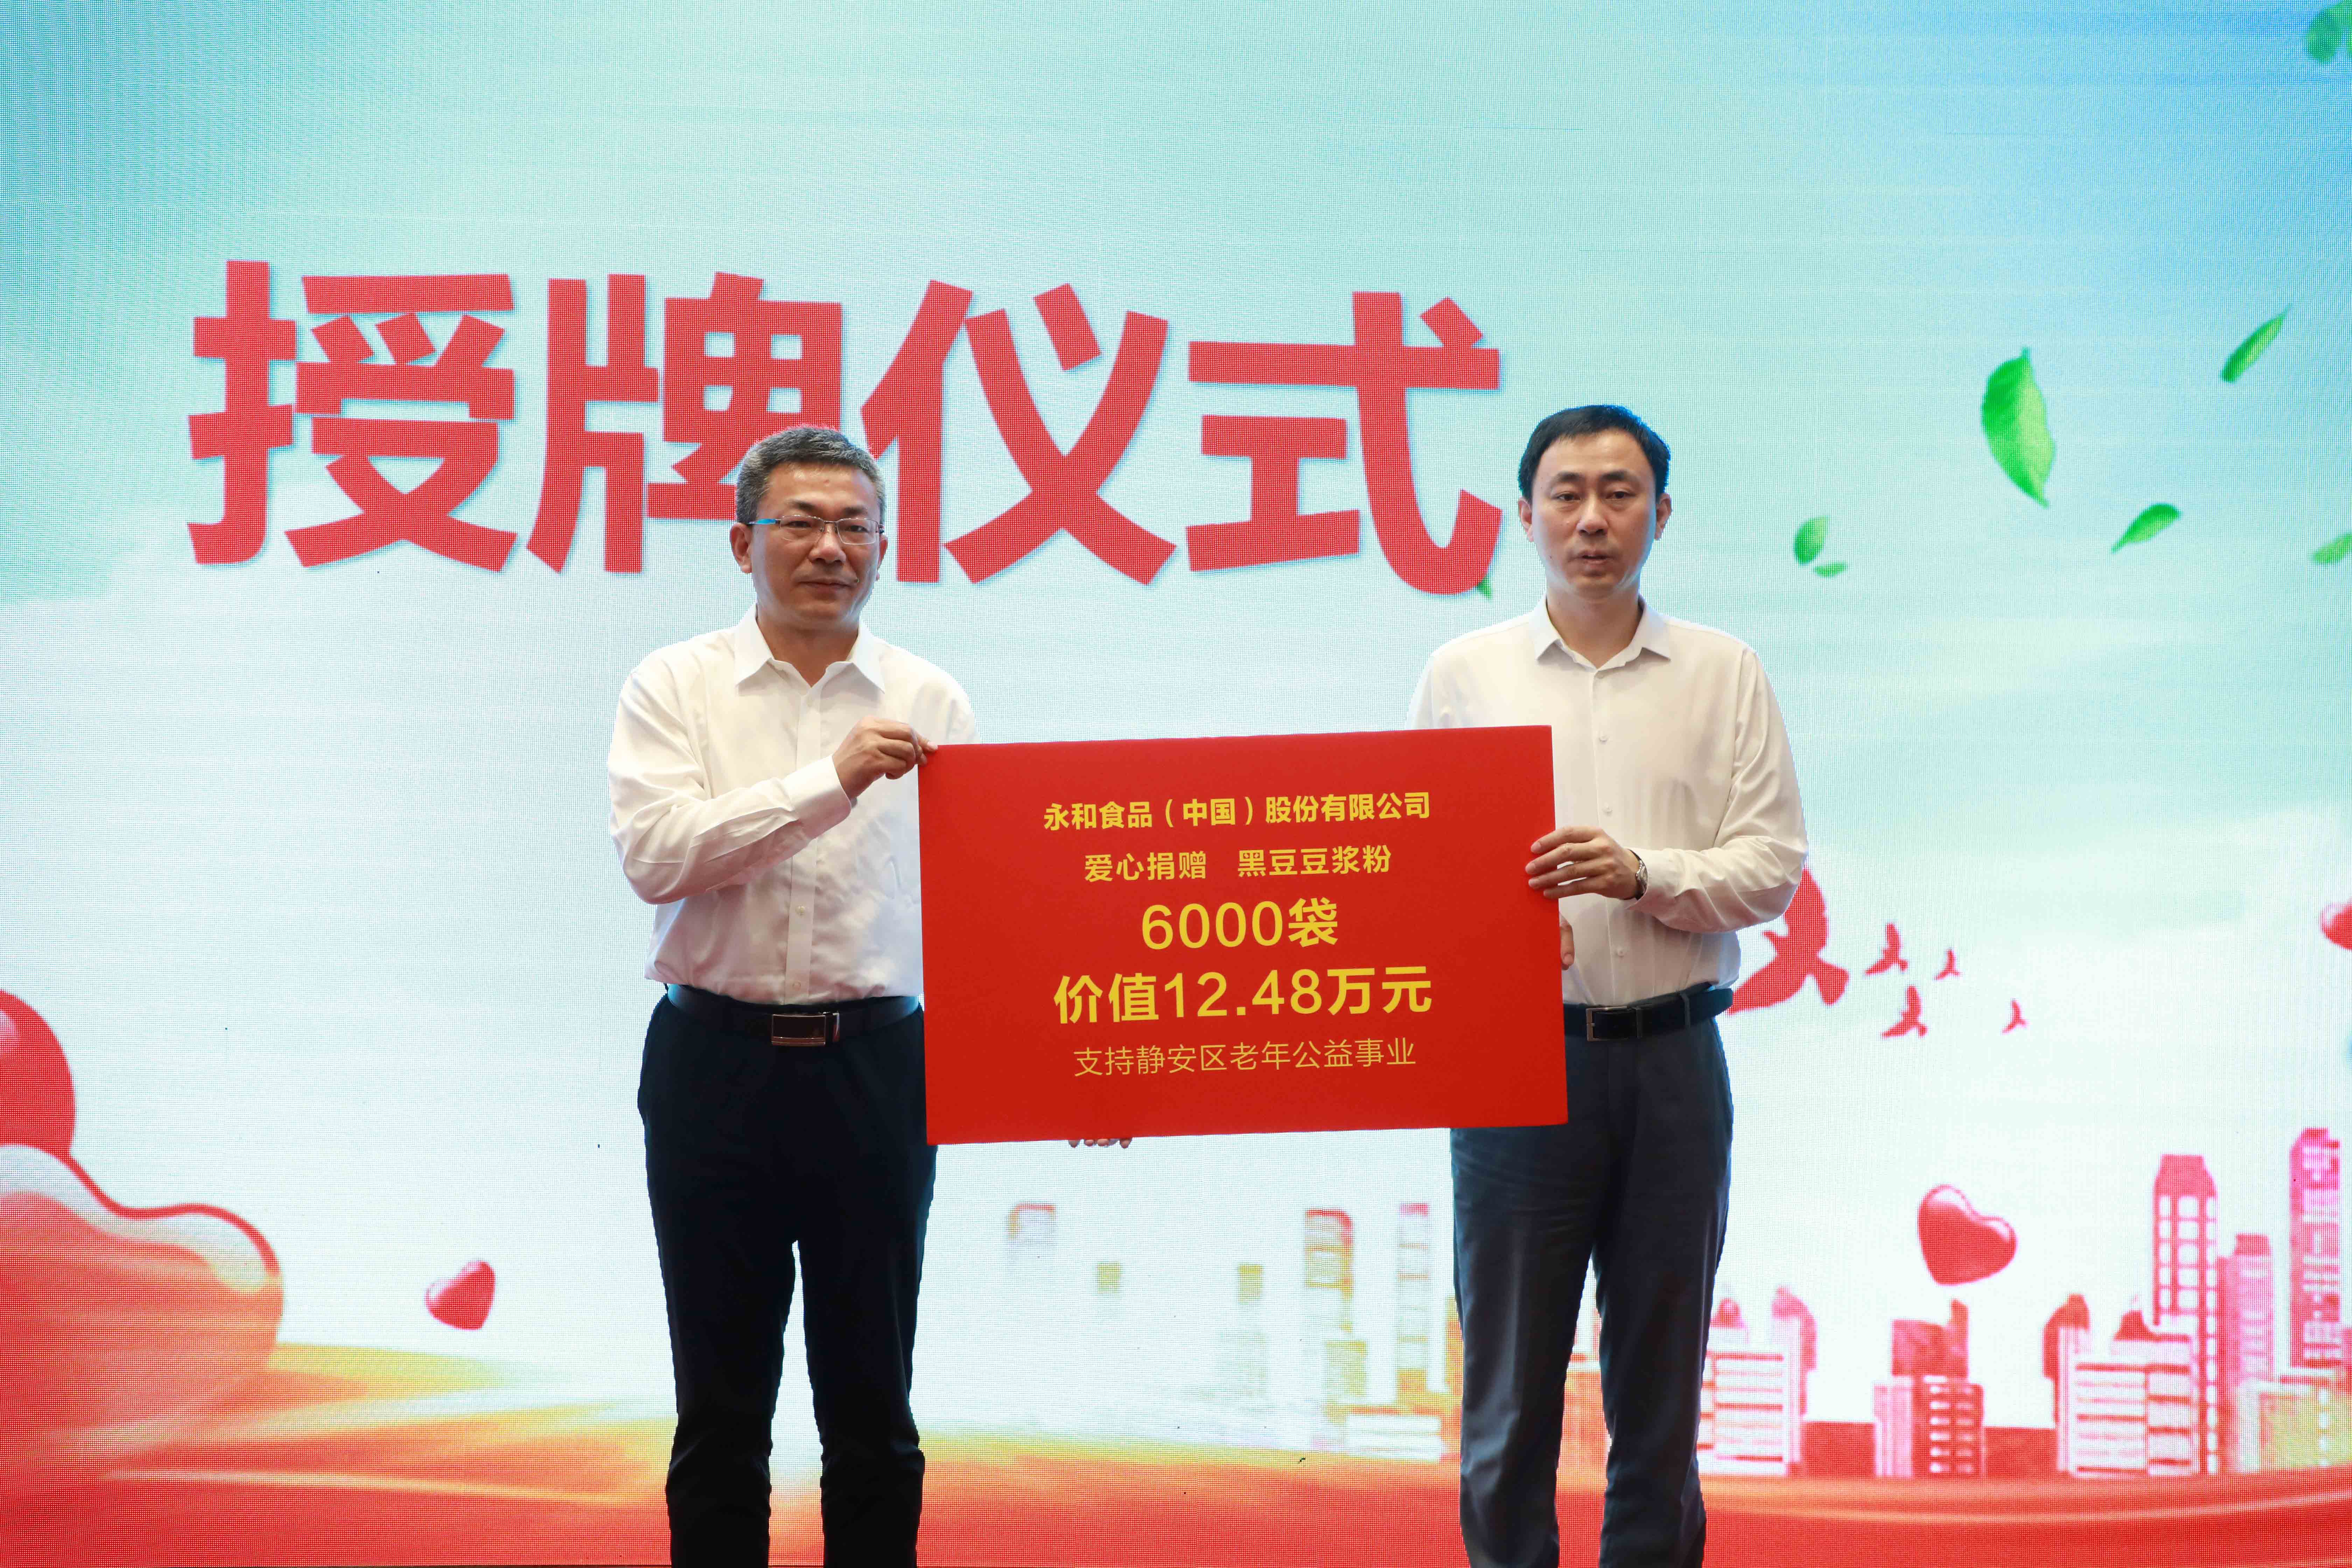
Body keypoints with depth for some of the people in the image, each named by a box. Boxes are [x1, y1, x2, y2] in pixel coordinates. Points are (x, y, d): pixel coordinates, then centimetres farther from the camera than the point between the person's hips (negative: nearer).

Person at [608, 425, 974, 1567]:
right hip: (718, 1064, -1)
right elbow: (656, 854, -13)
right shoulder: (674, 689, 3)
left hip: (876, 1069, 1)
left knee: (871, 1405, 7)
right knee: (720, 1405, 6)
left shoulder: (929, 703, 8)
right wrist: (832, 781, -20)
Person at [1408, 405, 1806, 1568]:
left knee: (1661, 1388, 7)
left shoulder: (1723, 675, 8)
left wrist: (1644, 875, -14)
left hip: (1672, 1057, 1)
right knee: (1510, 1384, 2)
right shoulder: (1463, 676, 7)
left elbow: (1773, 864, 2)